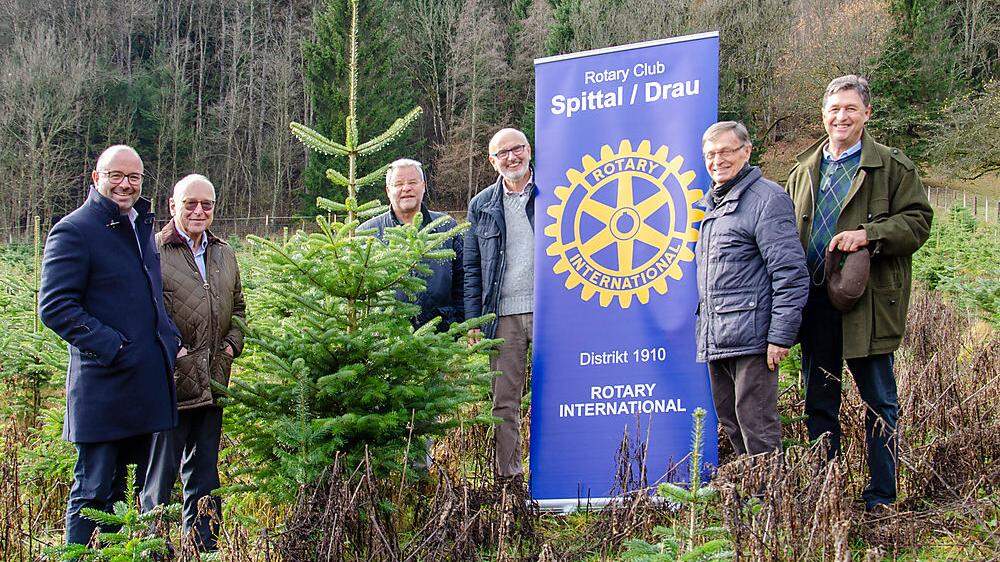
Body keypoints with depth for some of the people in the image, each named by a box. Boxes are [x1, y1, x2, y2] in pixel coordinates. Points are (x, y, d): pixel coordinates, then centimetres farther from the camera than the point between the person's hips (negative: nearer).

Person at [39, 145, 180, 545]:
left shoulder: (141, 227, 17)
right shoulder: (73, 231, -9)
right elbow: (55, 307, -15)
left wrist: (169, 338, 14)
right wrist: (111, 347, -20)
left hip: (147, 384, 8)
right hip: (102, 387, -8)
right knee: (94, 490, -2)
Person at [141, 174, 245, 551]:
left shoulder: (224, 253, 14)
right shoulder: (154, 251, -8)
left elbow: (238, 307, 24)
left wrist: (232, 344, 8)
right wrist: (172, 350, -16)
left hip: (212, 383, 7)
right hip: (170, 381, -6)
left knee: (205, 474, 15)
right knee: (162, 471, 0)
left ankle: (205, 547, 25)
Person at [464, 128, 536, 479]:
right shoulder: (482, 206, 12)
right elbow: (472, 269, 12)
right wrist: (473, 321, 4)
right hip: (503, 315, 2)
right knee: (504, 402, 3)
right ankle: (508, 476, 9)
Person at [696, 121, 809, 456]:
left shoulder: (766, 199, -9)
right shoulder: (711, 203, 18)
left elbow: (791, 274, -15)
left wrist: (781, 337, -18)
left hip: (752, 339, -9)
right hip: (715, 341, 9)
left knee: (757, 429, -6)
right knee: (731, 426, 15)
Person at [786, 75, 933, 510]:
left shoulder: (893, 167, 0)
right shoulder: (804, 172, 15)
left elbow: (917, 221, -6)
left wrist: (868, 234, -21)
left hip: (868, 302, -5)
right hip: (814, 302, 5)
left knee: (879, 402, 3)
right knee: (819, 402, 11)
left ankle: (881, 497, 12)